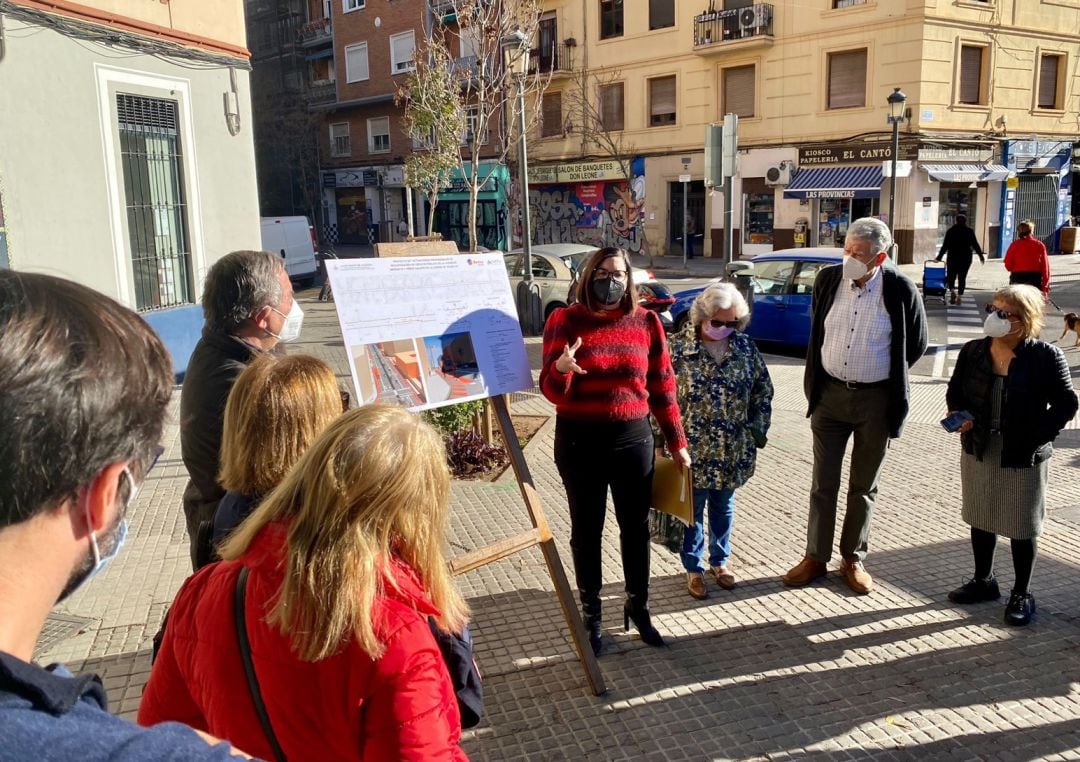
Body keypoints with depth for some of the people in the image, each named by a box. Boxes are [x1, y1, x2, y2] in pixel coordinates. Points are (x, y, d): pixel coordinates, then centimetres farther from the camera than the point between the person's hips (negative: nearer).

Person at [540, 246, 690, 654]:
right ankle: (591, 614, 25)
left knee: (636, 526, 12)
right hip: (579, 441, -1)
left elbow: (662, 386, 6)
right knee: (586, 530, 10)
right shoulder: (564, 320, -5)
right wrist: (561, 368, -31)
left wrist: (677, 442, 7)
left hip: (633, 438, 2)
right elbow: (552, 391, -8)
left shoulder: (646, 322, 1)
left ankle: (638, 607, 30)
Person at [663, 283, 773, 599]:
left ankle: (720, 560, 37)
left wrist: (757, 430, 5)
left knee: (723, 507, 18)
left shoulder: (746, 347, -1)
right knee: (693, 509, 10)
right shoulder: (678, 347, -10)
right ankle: (694, 568, 26)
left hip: (733, 450, 3)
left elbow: (763, 390, 8)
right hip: (692, 449, -3)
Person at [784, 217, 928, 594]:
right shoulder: (827, 280, -4)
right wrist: (816, 383, 11)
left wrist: (884, 372, 8)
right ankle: (815, 557, 20)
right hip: (830, 394, 2)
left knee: (864, 486, 12)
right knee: (823, 483, 8)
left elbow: (916, 344, 3)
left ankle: (854, 559, 26)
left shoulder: (901, 290, -12)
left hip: (876, 399, -2)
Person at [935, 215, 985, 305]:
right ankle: (960, 296, 4)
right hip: (966, 258, 1)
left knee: (951, 276, 8)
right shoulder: (970, 232, 0)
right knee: (962, 277, 7)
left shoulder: (950, 231, -2)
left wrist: (939, 257, -2)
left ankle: (952, 290, -16)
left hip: (952, 258, -1)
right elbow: (975, 245, 3)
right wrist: (981, 256, 13)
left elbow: (945, 246, -6)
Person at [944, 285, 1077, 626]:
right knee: (980, 518, 18)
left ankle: (1022, 595, 25)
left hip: (1023, 458, -4)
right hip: (978, 453, 4)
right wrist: (958, 414, -10)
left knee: (1022, 527, 9)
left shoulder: (1045, 356, -14)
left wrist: (1036, 436, -17)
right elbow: (955, 390, 9)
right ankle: (983, 580, 37)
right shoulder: (972, 351, -3)